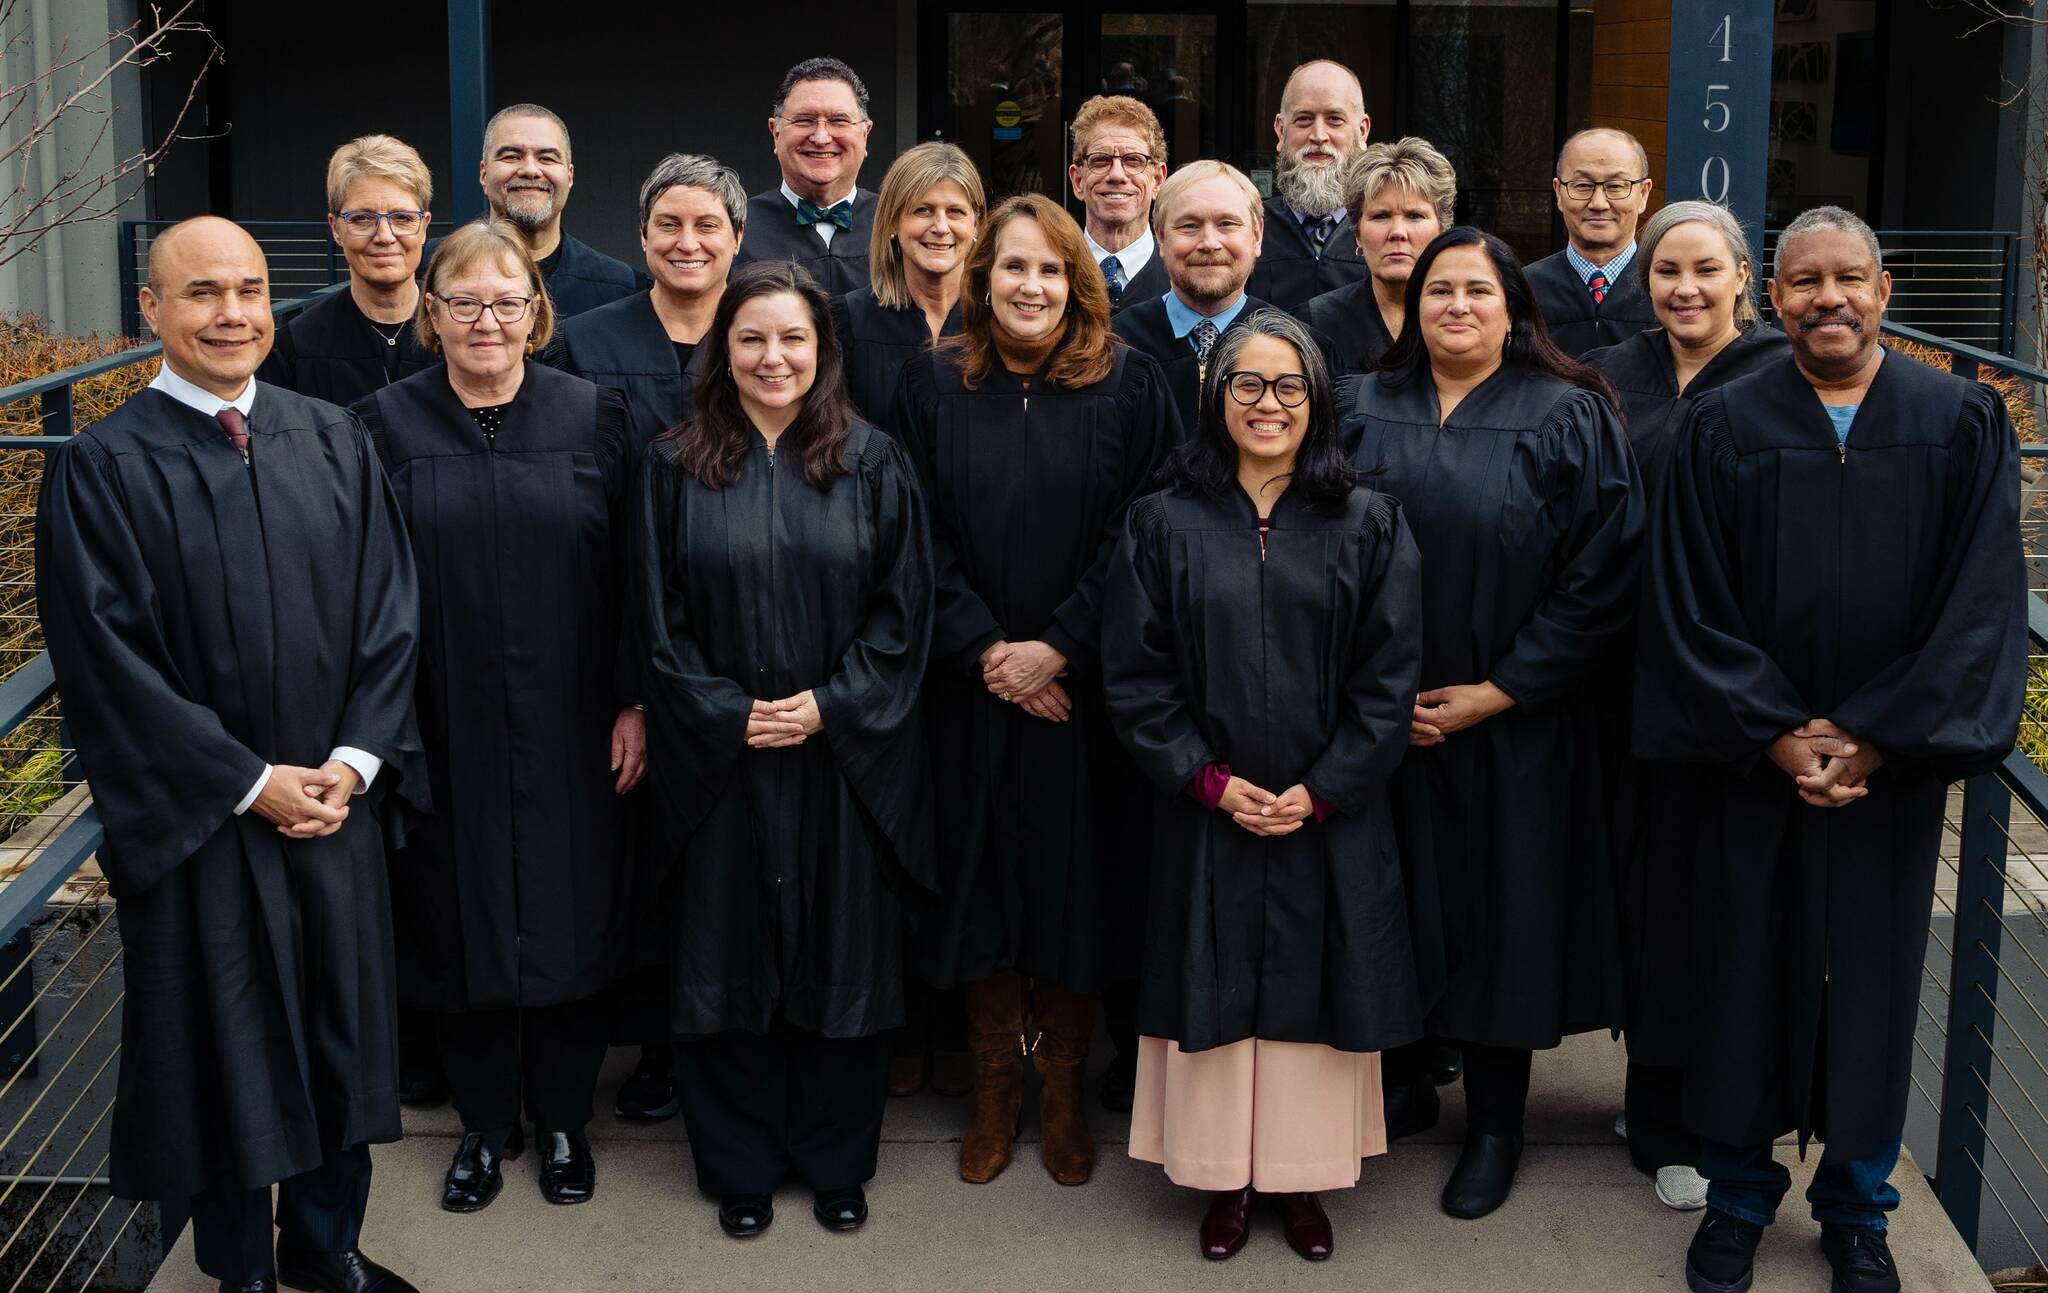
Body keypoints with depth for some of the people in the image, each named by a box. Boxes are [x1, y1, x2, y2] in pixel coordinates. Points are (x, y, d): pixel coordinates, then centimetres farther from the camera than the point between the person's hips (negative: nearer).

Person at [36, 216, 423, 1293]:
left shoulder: (335, 442, 3)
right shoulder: (101, 466, -9)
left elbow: (388, 612, 3)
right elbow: (107, 659, -12)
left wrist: (355, 761, -8)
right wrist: (251, 782, -13)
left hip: (336, 805, 4)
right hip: (195, 824, -3)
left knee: (341, 1031, 14)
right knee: (222, 1049, 9)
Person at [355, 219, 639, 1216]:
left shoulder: (593, 417, 0)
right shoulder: (385, 425, 0)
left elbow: (630, 572, 0)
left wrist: (634, 703, -4)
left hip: (568, 734, 0)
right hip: (443, 731, 0)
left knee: (570, 918, 9)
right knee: (463, 919, 9)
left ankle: (563, 1119, 27)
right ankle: (485, 1123, 27)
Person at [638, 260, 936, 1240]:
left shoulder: (871, 462, 1)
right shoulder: (675, 467, 2)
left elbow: (904, 607, -1)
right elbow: (661, 620, 1)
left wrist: (830, 705, -11)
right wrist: (728, 716, -9)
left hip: (847, 756, 0)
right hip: (718, 758, 0)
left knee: (844, 957, 8)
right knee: (729, 958, 7)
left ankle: (836, 1160, 25)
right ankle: (741, 1167, 23)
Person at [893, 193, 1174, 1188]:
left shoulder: (1127, 385, 0)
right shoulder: (933, 384, 3)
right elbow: (921, 538, 0)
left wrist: (1057, 647, -12)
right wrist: (985, 649, -10)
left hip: (1082, 686, -1)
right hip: (969, 686, 1)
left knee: (1074, 876, 4)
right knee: (982, 874, 7)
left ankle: (1064, 1093, 19)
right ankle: (995, 1090, 21)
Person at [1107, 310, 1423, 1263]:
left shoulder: (1368, 525, 1)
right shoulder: (1164, 524, 0)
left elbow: (1388, 677, -2)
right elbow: (1135, 675, -2)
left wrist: (1320, 789, -10)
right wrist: (1210, 781, -11)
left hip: (1331, 817, 0)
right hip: (1205, 816, 0)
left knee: (1314, 991, 8)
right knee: (1219, 987, 7)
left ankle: (1301, 1176, 23)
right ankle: (1224, 1180, 22)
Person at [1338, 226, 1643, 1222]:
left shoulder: (1567, 418, -4)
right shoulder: (1364, 413, 4)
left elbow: (1601, 576, -8)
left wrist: (1499, 691, -12)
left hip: (1511, 722, -2)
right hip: (1382, 719, 2)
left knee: (1499, 909, 6)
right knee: (1401, 902, 7)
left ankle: (1494, 1125, 21)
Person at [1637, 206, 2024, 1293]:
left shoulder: (1963, 424, -1)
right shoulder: (1721, 429, -2)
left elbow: (1980, 602, -6)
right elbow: (1689, 607, -5)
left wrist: (1877, 737, -12)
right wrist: (1776, 735, -13)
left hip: (1893, 764, 1)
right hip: (1746, 760, 0)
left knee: (1873, 978, 10)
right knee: (1744, 971, 7)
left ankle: (1856, 1206, 28)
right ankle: (1737, 1195, 24)